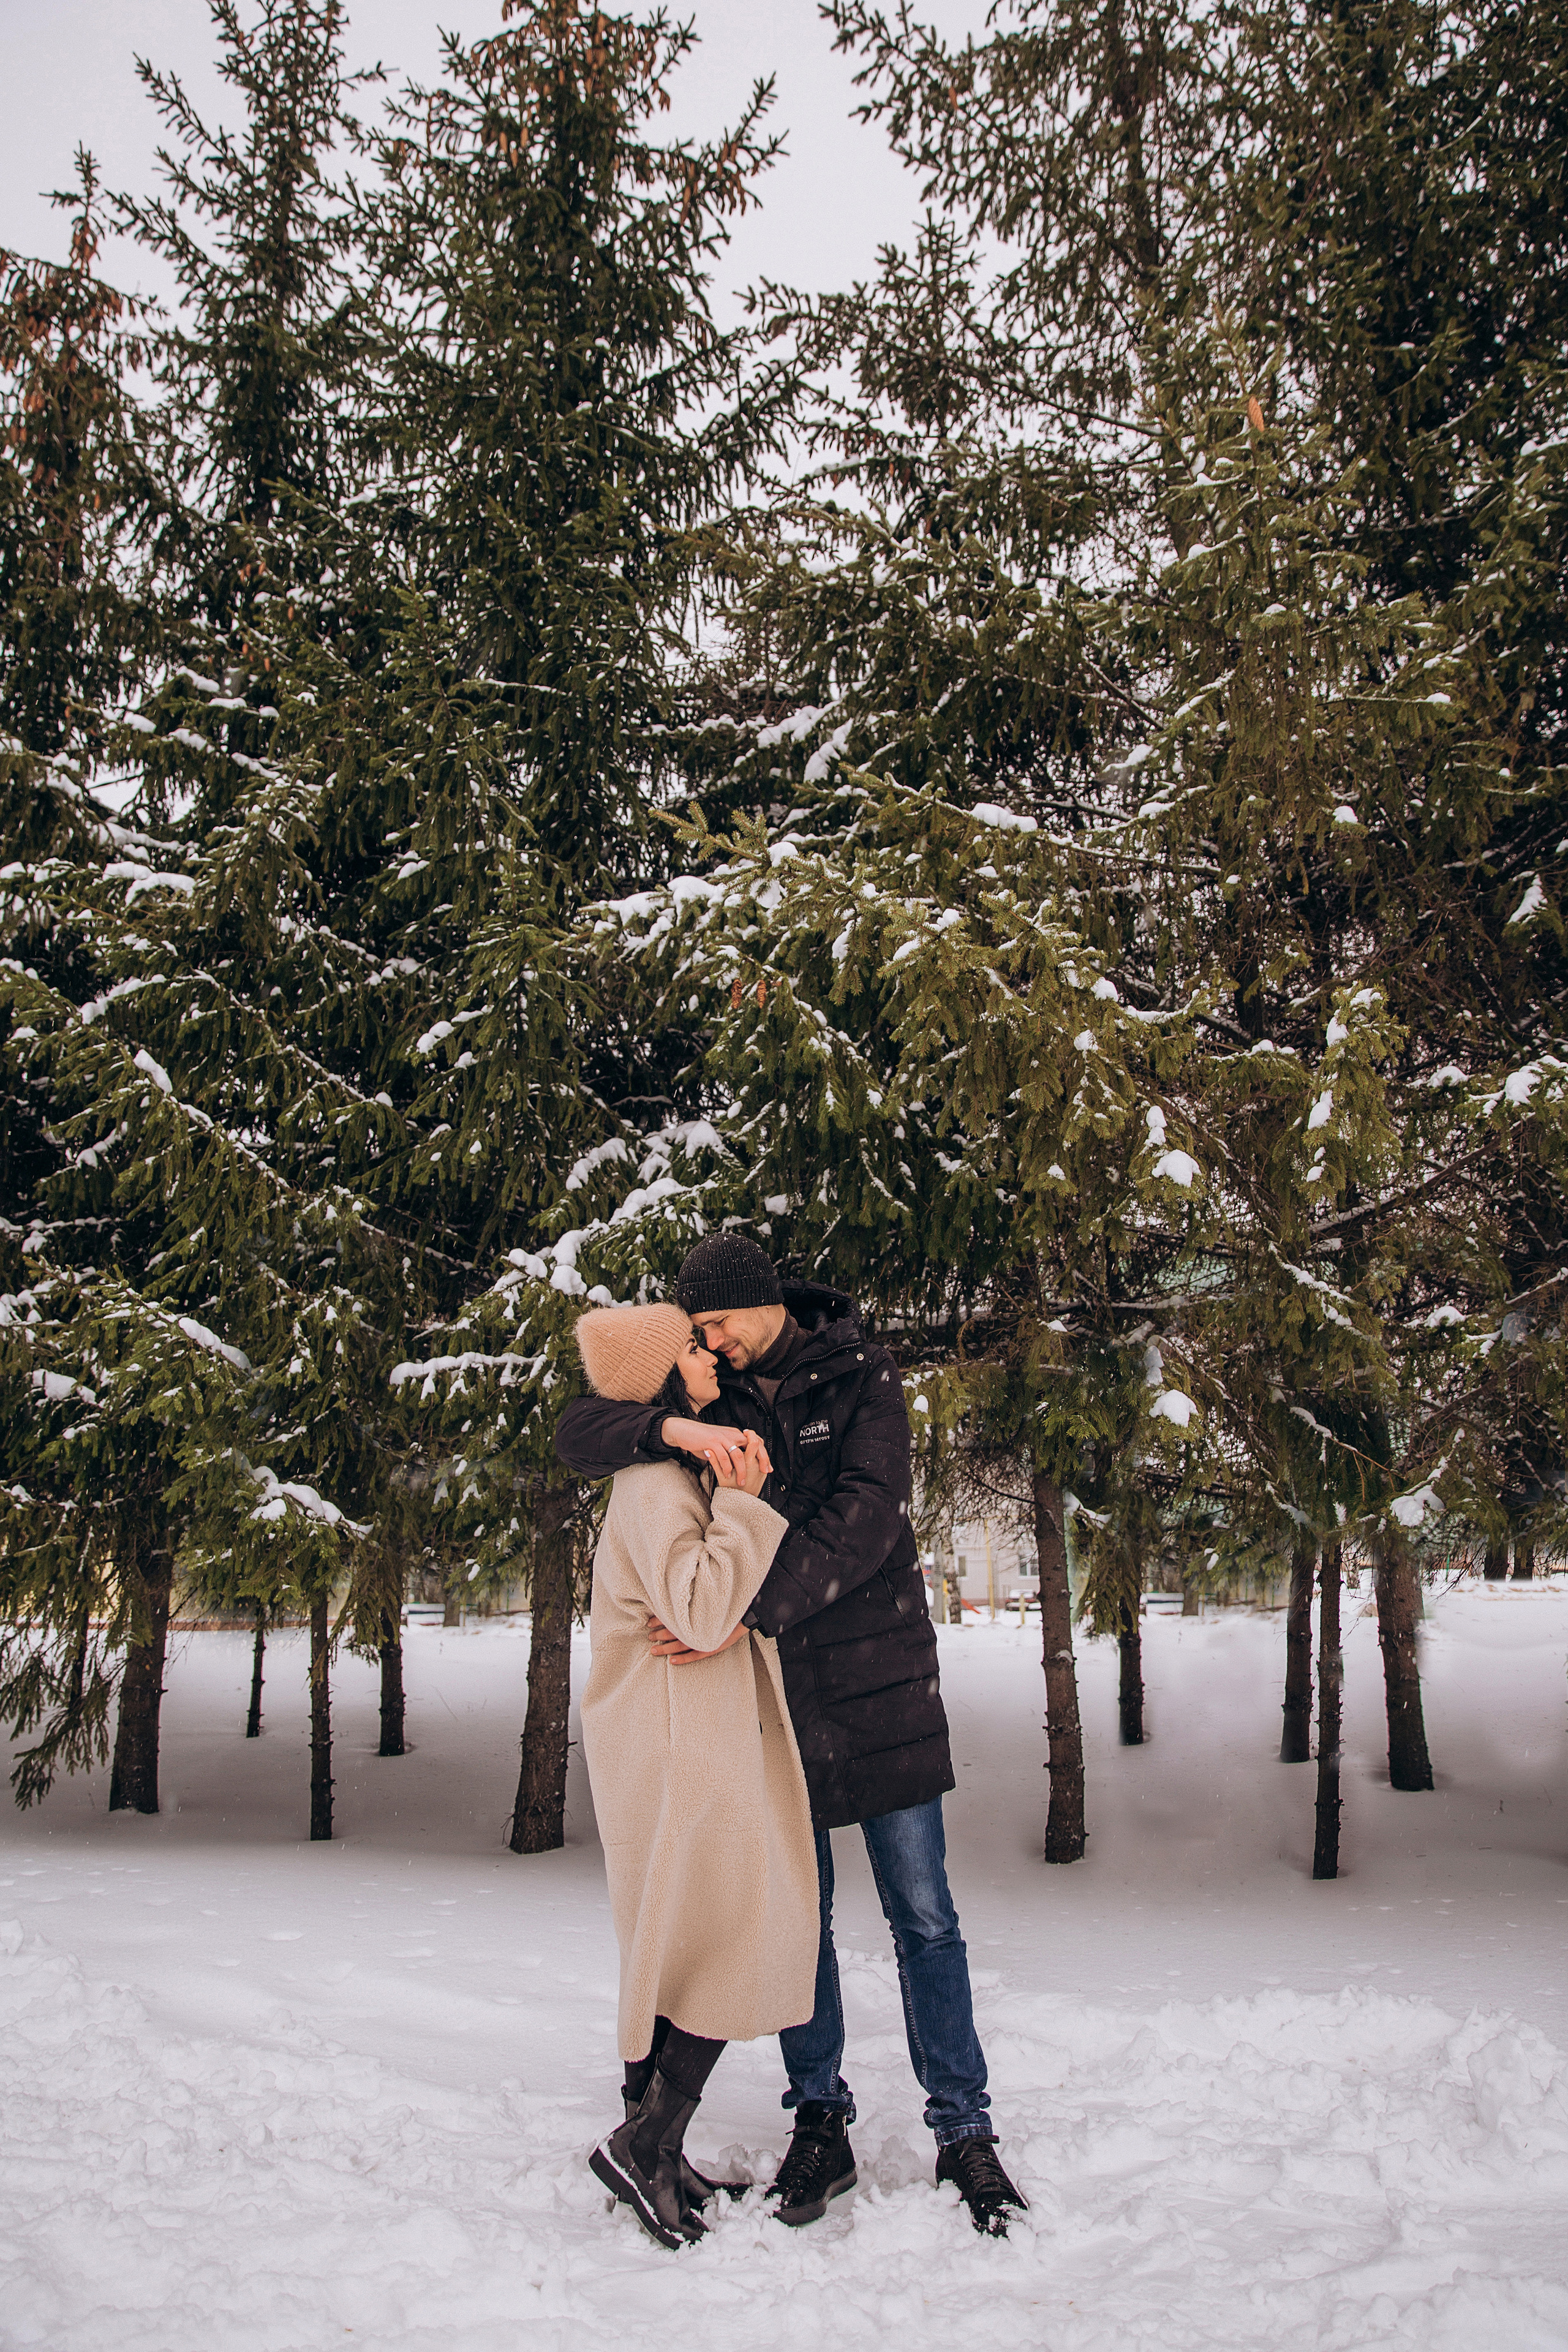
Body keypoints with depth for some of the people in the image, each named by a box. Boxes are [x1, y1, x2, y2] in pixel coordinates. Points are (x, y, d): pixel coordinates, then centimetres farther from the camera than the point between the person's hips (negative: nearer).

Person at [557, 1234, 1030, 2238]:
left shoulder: (864, 1378, -8)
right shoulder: (712, 1396, 2)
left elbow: (866, 1518, -21)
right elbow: (579, 1432, -7)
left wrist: (741, 1614, -29)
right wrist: (673, 1430, -29)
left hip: (877, 1680, -3)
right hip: (770, 1685, 3)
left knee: (922, 1915, 4)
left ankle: (965, 2132, 15)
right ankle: (820, 2123, 23)